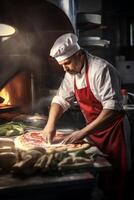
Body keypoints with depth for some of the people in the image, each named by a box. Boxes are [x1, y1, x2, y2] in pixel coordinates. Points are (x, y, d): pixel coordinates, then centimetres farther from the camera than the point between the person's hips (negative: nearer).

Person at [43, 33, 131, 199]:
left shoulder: (100, 69, -23)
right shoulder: (72, 73, 1)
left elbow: (113, 108, -29)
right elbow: (61, 99, 6)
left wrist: (83, 132, -30)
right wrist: (51, 124, -10)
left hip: (114, 130, -6)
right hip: (93, 131, 7)